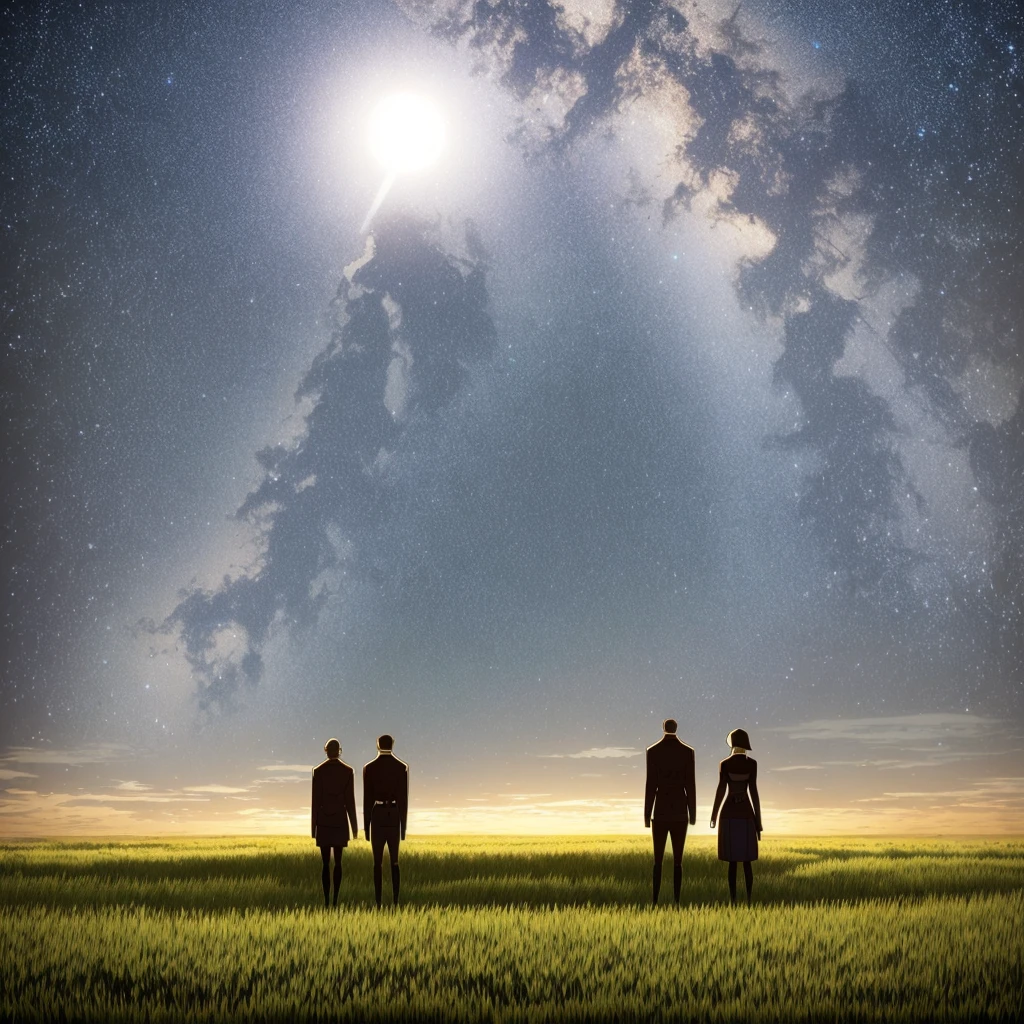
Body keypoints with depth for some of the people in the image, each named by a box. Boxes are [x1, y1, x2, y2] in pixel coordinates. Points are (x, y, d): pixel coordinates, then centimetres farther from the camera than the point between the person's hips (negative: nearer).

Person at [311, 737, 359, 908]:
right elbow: (350, 800, -3)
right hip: (340, 821, 1)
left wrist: (314, 826, 3)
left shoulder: (318, 771, -4)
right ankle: (335, 901, 1)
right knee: (338, 862, 7)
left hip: (324, 822, -1)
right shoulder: (348, 771, -2)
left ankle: (326, 901, -7)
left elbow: (315, 800, -3)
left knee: (326, 863, 2)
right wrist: (354, 825, 4)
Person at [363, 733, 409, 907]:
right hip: (395, 816, 1)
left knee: (378, 862, 3)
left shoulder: (369, 768, -3)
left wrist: (366, 826, 4)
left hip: (377, 816, -1)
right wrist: (403, 825, 5)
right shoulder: (402, 767, -2)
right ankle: (395, 903, 2)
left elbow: (367, 798, -3)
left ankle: (378, 904, -1)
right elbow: (404, 798, -2)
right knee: (394, 862, 8)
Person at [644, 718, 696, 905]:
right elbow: (690, 785, -2)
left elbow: (651, 785, -4)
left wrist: (647, 814, 1)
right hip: (680, 811, 0)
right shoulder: (688, 751, -1)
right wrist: (693, 813, 6)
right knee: (677, 860, 3)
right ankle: (676, 901, -1)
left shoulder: (652, 751, -3)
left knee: (658, 860, 5)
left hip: (660, 811, 0)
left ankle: (655, 901, -2)